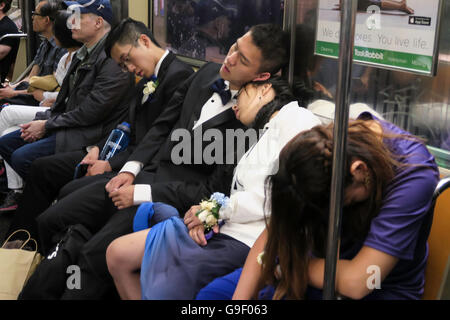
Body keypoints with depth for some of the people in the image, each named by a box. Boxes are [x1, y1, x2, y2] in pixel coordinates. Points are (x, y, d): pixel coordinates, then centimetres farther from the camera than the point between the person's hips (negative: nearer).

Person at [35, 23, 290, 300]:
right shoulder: (208, 73, 4)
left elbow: (218, 189, -16)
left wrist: (141, 194, -14)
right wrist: (131, 169, 1)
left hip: (174, 198, -7)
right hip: (145, 172, 7)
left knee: (95, 255, -25)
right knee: (50, 221, 4)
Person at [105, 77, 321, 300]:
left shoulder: (296, 118, -1)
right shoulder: (266, 135, 28)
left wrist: (217, 209, -7)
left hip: (247, 241, -9)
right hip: (224, 231, 9)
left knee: (156, 293, -20)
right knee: (118, 253, 4)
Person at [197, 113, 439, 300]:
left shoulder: (413, 174, -29)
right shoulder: (323, 145, -14)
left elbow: (355, 282, -29)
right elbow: (273, 234, -10)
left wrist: (282, 265, -15)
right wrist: (241, 297, -20)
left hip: (383, 290, -5)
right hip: (326, 272, 6)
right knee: (210, 293, -3)